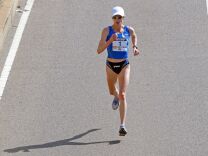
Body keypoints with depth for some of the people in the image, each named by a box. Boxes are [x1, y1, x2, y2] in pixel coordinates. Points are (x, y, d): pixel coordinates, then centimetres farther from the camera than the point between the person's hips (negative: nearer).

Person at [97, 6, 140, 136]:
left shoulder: (129, 30, -4)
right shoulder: (107, 31, -12)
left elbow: (134, 36, 23)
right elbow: (99, 50, -19)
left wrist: (135, 47, 6)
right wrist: (110, 40, -32)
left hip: (124, 66, -1)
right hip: (111, 65, 1)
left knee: (123, 95, -15)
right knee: (112, 91, 25)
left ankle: (122, 126, -18)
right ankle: (116, 97, 65)